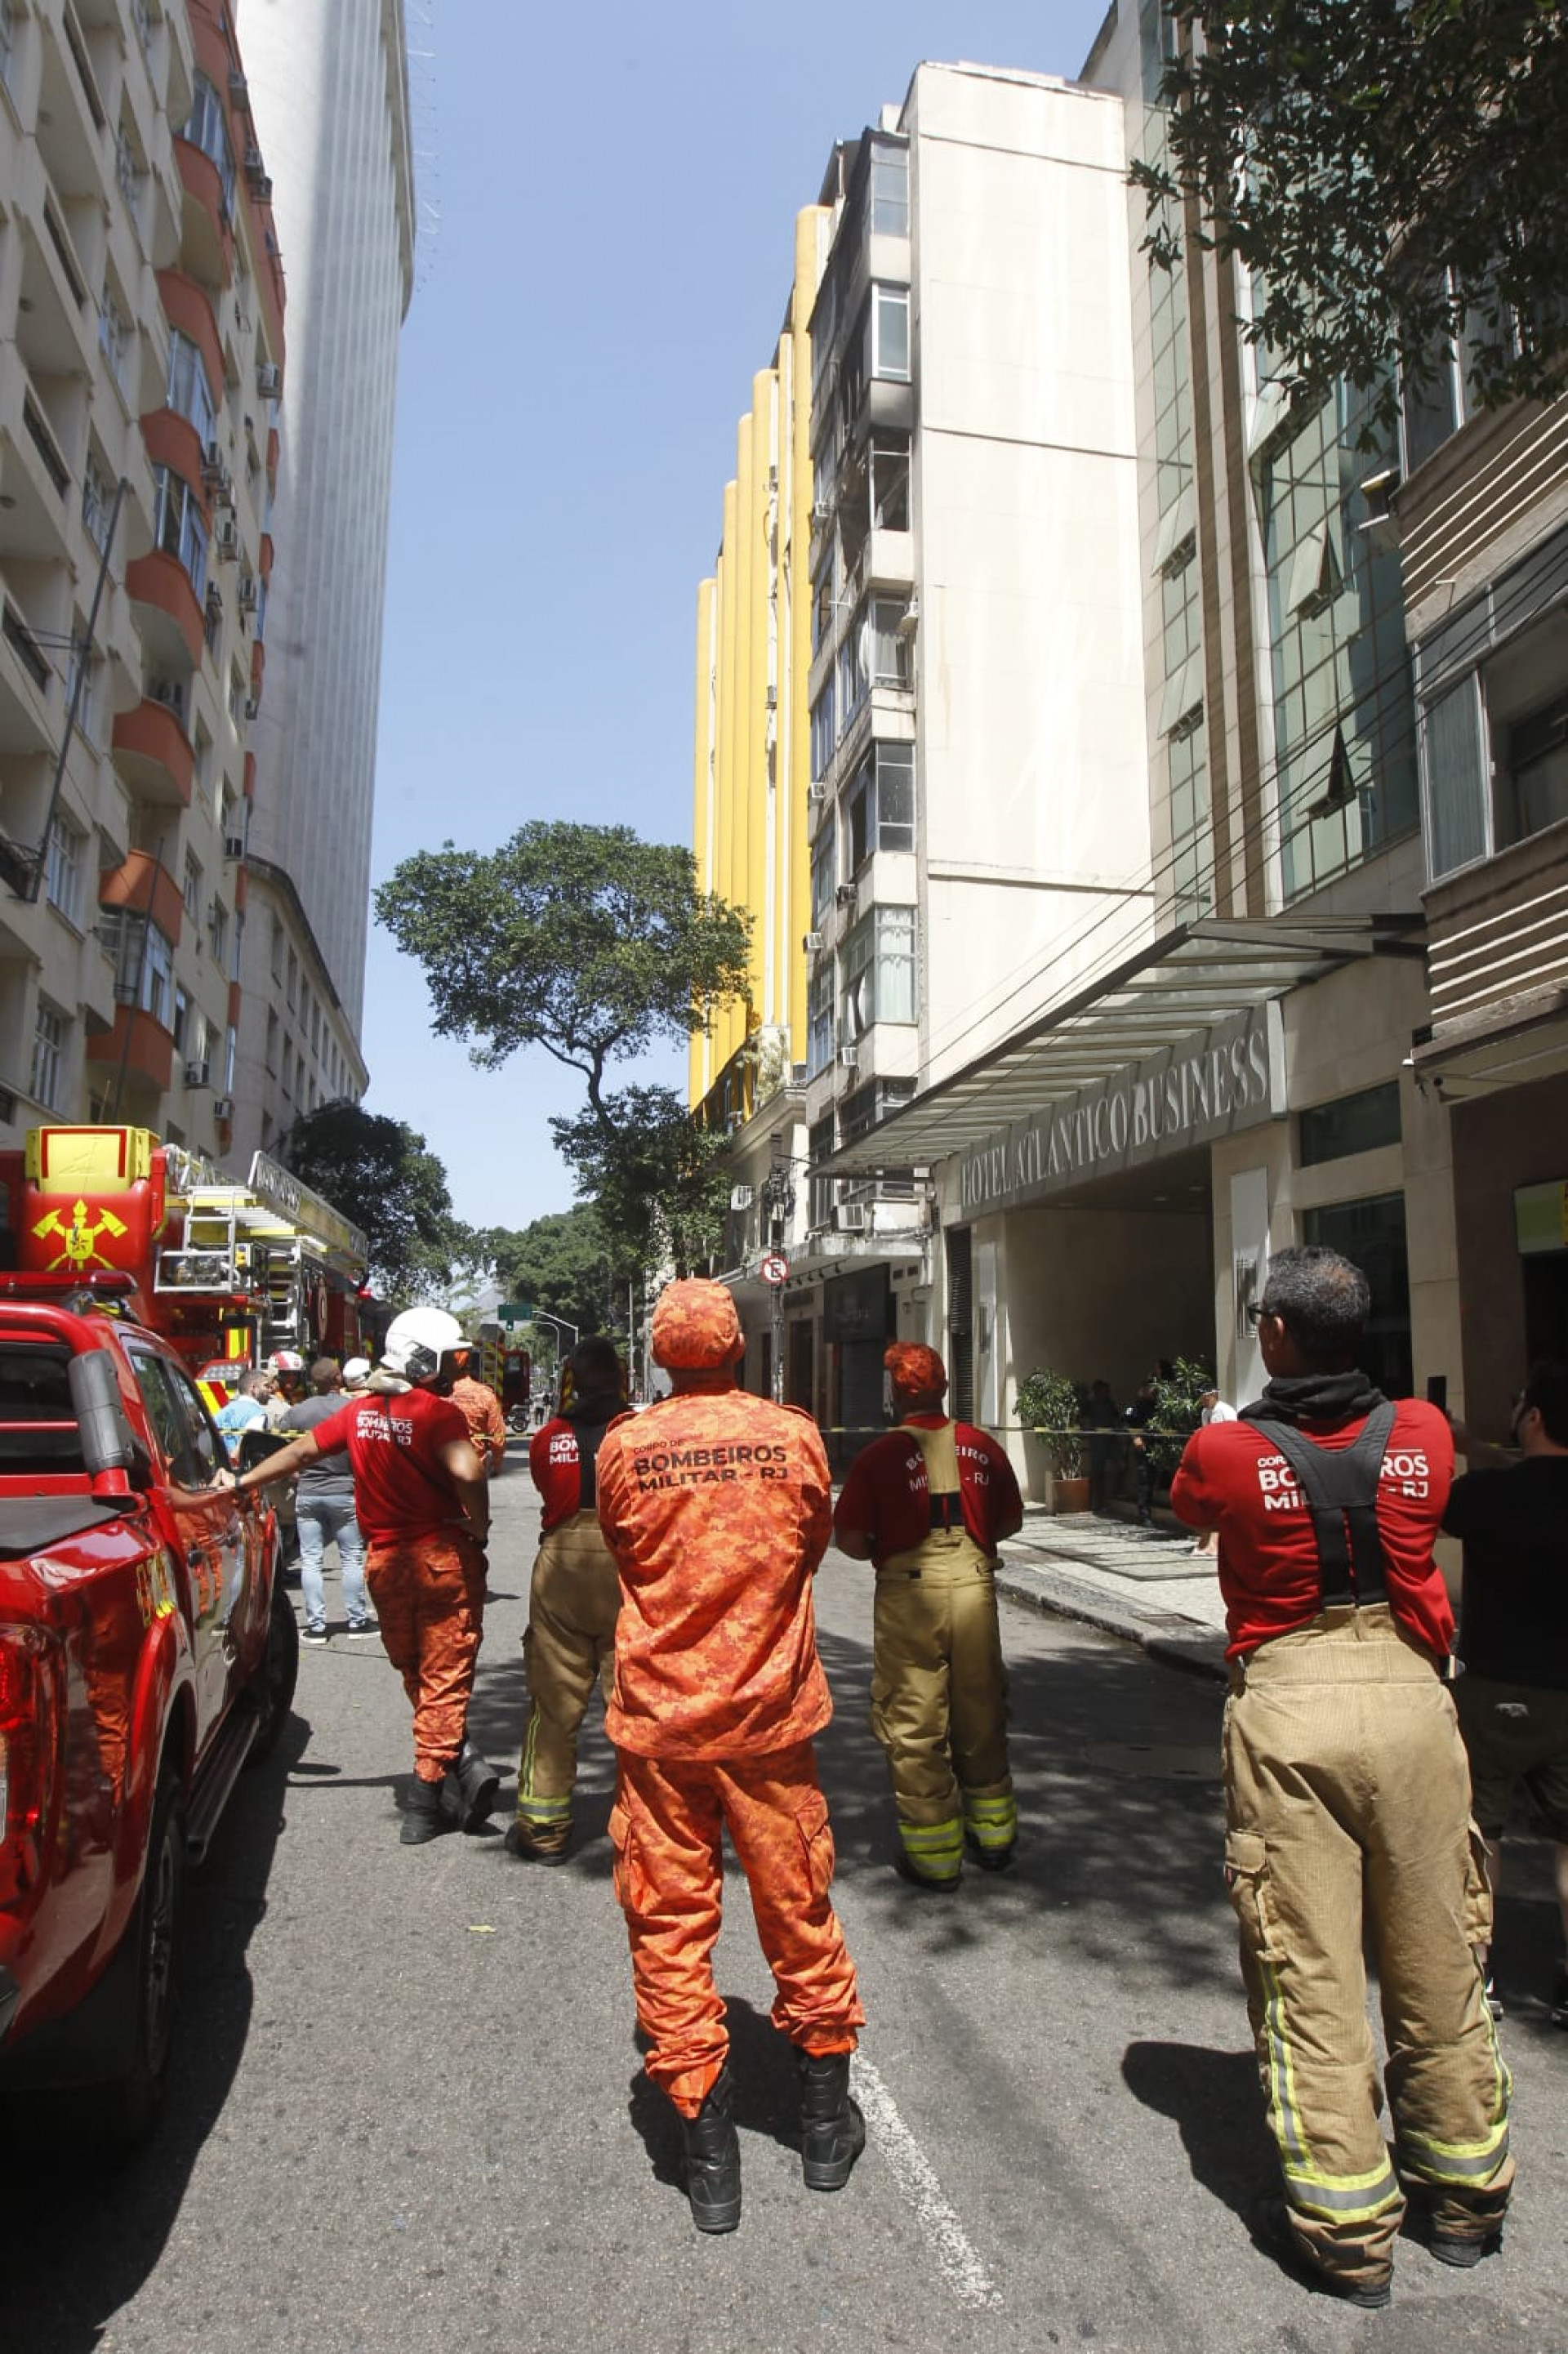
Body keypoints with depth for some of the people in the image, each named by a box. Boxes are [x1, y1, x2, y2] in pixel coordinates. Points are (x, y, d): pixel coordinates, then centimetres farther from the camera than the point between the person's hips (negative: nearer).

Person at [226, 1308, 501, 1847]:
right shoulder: (437, 1412, -14)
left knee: (415, 1675, 18)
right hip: (444, 1556, -5)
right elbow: (467, 1471, -30)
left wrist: (238, 1483, 26)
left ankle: (463, 1763, 10)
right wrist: (479, 1526, -14)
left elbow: (299, 1451, 15)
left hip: (385, 1561, 5)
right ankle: (422, 1805, 4)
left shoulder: (358, 1412, 6)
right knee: (445, 1678, 4)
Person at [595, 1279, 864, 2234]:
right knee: (798, 1912, 17)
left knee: (670, 1924, 11)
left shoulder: (624, 1448, -8)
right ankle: (828, 2129, 33)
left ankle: (710, 2159, 18)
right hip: (770, 1714, 1)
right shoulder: (795, 1435, -7)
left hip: (660, 1720, -1)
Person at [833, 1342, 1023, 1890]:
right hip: (975, 1585, 4)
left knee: (913, 1722, 7)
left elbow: (850, 1540, -9)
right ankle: (993, 1834, 32)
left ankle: (933, 1854, 15)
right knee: (979, 1712, 18)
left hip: (909, 1594, -4)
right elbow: (1011, 1522, 11)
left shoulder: (879, 1456, -10)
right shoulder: (983, 1447, 2)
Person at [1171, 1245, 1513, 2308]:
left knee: (1309, 1978, 8)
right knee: (1438, 1968, 17)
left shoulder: (1225, 1451, -9)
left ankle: (1347, 2230, 19)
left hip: (1287, 1713, -3)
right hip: (1410, 1700, 3)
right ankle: (1463, 2198, 35)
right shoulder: (1423, 1434, -1)